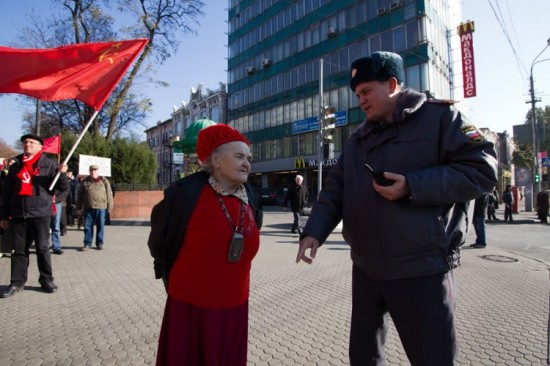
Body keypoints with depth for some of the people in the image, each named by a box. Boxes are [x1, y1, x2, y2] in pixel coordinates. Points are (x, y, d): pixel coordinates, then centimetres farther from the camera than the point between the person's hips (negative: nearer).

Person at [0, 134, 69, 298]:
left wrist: (62, 174, -23)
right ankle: (17, 282, 15)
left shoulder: (49, 164, 2)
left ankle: (46, 280, 10)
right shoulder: (15, 166, 14)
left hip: (40, 213, -3)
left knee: (42, 248, 1)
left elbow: (62, 187, -2)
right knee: (19, 249, 7)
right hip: (18, 215, 4)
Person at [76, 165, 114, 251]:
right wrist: (79, 207, 8)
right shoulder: (85, 182, 8)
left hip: (101, 207, -1)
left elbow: (109, 194, 4)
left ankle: (100, 243, 16)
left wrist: (109, 206, 0)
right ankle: (87, 244, 15)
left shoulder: (104, 181, 4)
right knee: (87, 226, 5)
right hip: (88, 208, 2)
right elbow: (80, 195, 11)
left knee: (100, 226, 5)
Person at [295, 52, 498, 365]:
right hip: (365, 268, 6)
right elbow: (335, 190, 10)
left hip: (422, 269, -5)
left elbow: (483, 170, -10)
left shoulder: (440, 116, -2)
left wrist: (413, 186, -20)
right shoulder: (358, 140, 14)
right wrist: (314, 231, -5)